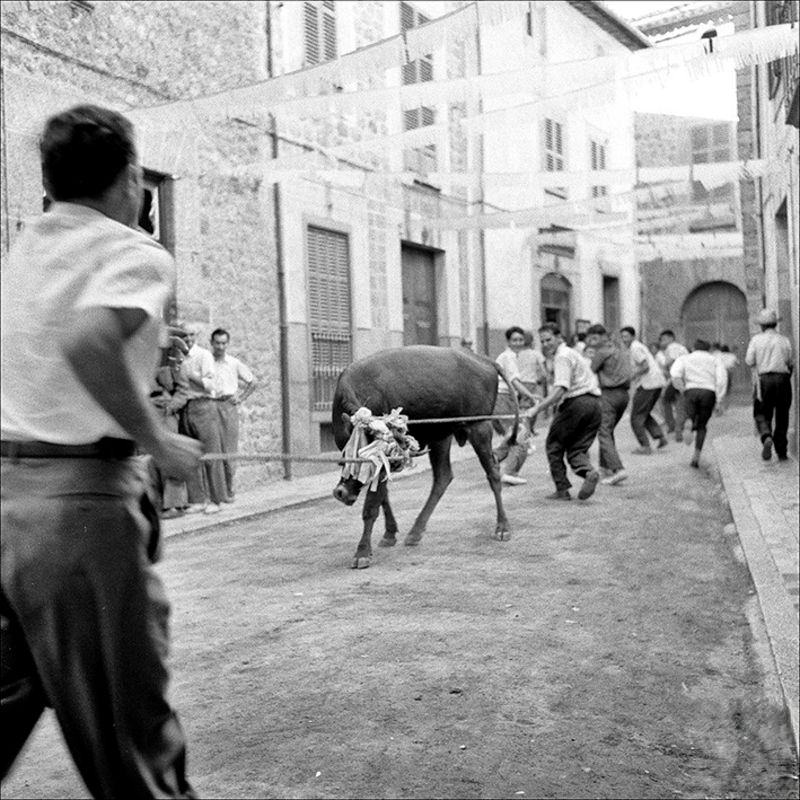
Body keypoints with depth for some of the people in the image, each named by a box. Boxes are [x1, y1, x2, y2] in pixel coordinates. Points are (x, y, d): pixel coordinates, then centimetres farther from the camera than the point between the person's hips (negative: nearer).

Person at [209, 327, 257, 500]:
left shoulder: (234, 363, 10)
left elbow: (252, 383, 19)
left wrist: (240, 398, 9)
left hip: (228, 406, 1)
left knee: (229, 449, -1)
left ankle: (229, 488, 8)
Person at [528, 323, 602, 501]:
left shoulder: (563, 356, -7)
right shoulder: (571, 353, 25)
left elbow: (560, 389, -20)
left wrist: (538, 408, -25)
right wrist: (543, 401, 24)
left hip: (575, 403, -9)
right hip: (594, 404, 9)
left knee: (554, 446, 6)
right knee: (576, 449, 10)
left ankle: (562, 490, 4)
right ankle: (589, 472, -20)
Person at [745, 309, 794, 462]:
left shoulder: (756, 339, 1)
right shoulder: (784, 341, 4)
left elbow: (749, 361, -3)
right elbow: (791, 363, 4)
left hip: (763, 380, -1)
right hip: (782, 379, 1)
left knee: (762, 414, 7)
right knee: (782, 416, 9)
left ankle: (766, 437, -23)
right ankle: (781, 452, 10)